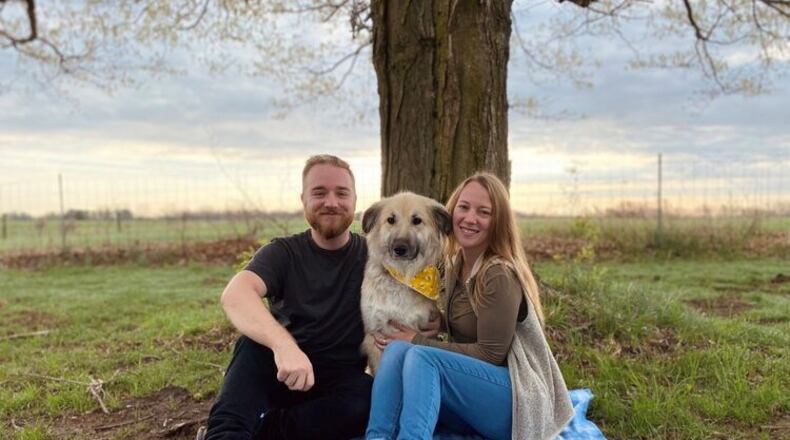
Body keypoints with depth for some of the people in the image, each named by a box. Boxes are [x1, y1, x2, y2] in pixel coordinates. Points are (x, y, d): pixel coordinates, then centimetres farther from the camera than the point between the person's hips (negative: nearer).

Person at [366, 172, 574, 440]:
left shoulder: (500, 275, -17)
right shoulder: (454, 264, 8)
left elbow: (491, 354, -17)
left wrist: (418, 341, -14)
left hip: (516, 399, -7)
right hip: (466, 390, 7)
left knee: (421, 356, -31)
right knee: (397, 348, -20)